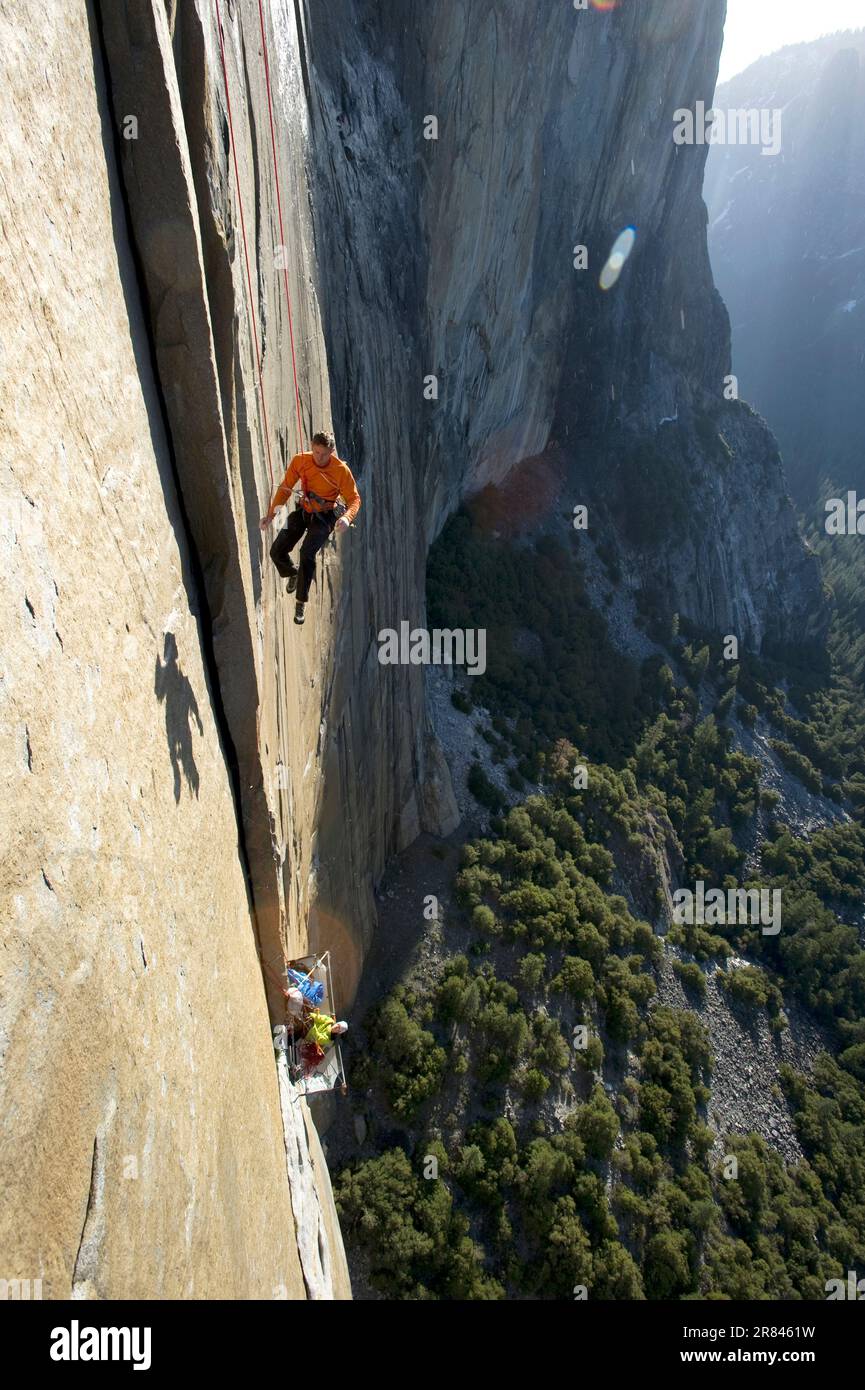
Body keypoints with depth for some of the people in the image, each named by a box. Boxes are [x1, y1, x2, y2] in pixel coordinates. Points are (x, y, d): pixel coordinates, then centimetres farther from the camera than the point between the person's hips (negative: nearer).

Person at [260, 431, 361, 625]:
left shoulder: (341, 470, -20)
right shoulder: (300, 461, -11)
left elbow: (354, 498, -15)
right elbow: (285, 488, 0)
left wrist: (347, 517, -36)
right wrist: (270, 515, -5)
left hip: (324, 517, -4)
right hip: (302, 511, 4)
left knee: (307, 553, -27)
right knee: (277, 552, -4)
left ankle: (301, 601, -11)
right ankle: (293, 574, 33)